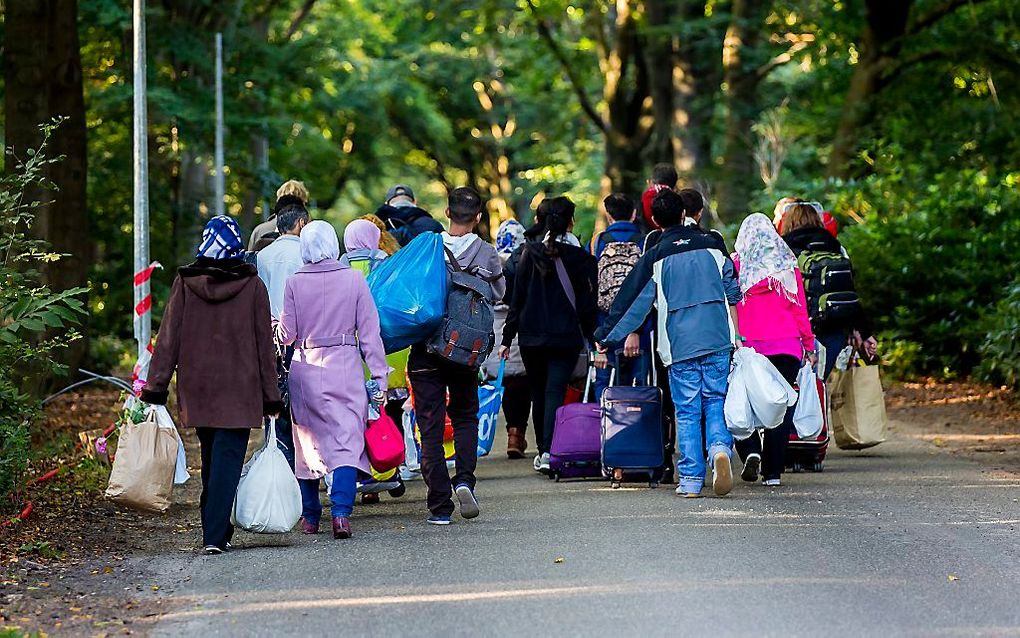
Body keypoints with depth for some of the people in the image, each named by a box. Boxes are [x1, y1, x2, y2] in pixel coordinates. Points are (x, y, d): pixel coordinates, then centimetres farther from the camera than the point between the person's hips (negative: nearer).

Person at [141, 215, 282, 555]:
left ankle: (215, 530, 24)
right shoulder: (252, 285, -4)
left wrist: (156, 386, 2)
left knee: (210, 460, 17)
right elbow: (265, 343, 0)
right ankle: (215, 535, -14)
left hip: (196, 387, 3)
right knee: (228, 459, -4)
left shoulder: (185, 282, -1)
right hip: (240, 388, -3)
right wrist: (271, 396, 5)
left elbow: (169, 337, -2)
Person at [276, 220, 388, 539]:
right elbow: (369, 331, -2)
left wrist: (273, 327, 25)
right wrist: (378, 375, 2)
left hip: (306, 368, 1)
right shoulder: (354, 279, -3)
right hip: (345, 367, -1)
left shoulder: (295, 283, -2)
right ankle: (341, 512, -19)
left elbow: (287, 334, 3)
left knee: (308, 442, 14)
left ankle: (310, 516, 22)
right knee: (347, 441, -3)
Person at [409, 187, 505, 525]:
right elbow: (498, 293, 11)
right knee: (465, 415, 20)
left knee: (431, 425, 3)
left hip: (426, 348, -1)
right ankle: (464, 479, -4)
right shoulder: (487, 254, -4)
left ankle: (440, 505, 1)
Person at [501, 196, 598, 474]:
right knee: (555, 391, -5)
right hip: (566, 336, -1)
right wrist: (592, 337, 5)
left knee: (538, 392, 14)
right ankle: (549, 450, -20)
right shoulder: (578, 257, -3)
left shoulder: (526, 254, 0)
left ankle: (542, 450, 19)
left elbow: (515, 299, 0)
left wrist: (507, 338, 4)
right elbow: (587, 302, -2)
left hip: (530, 336, 1)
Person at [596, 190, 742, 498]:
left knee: (687, 411, 4)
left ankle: (690, 480, 0)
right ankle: (720, 447, -20)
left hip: (679, 345, -1)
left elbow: (633, 304, 2)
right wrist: (736, 336, 25)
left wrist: (607, 337, 10)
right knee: (716, 401, 9)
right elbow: (732, 293, 13)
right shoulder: (711, 246, 8)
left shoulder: (655, 258, 1)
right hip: (717, 339, 1)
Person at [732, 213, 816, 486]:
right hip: (787, 346, 1)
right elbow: (800, 309, 7)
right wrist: (809, 346, 13)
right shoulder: (788, 266, 6)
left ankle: (751, 451, -16)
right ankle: (773, 471, 1)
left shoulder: (735, 264, 3)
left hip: (747, 345, -1)